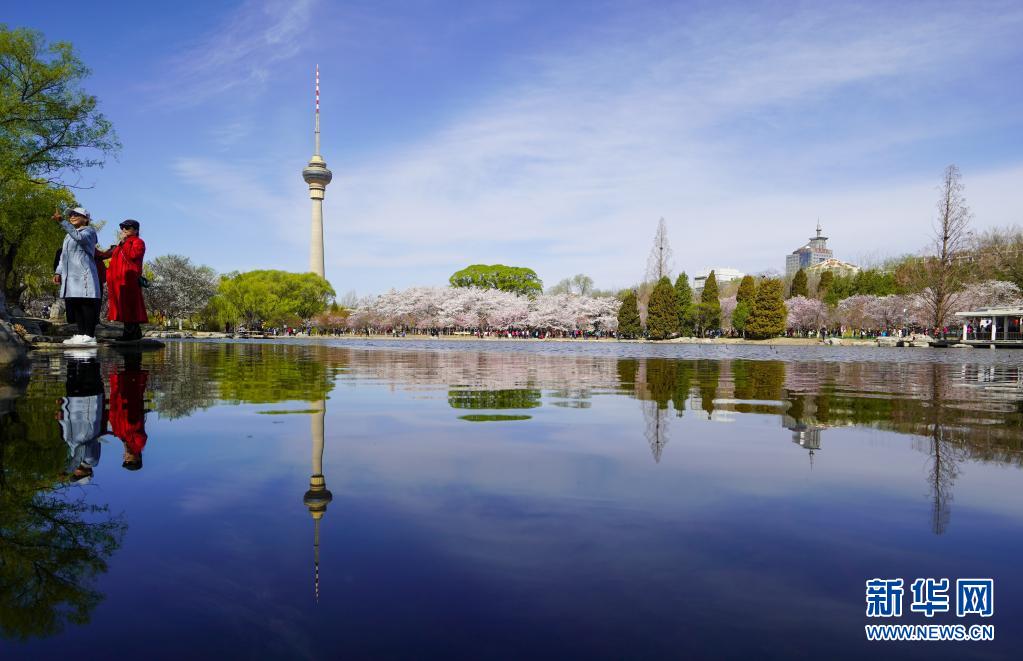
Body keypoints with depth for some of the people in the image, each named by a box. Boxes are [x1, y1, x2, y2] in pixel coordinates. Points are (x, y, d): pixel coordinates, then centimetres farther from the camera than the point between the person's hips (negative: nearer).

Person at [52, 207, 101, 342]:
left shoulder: (89, 231, 2)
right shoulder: (69, 235, 28)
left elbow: (79, 237, -22)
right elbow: (63, 255, 29)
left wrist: (62, 221, -28)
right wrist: (58, 272, 18)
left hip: (84, 275, -8)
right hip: (70, 276, 8)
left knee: (86, 304, -11)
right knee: (75, 305, 4)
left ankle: (89, 336, -12)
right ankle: (81, 335, 6)